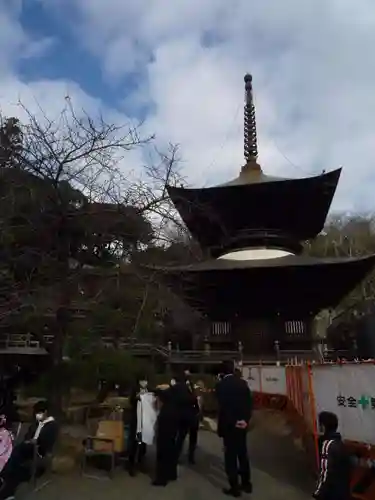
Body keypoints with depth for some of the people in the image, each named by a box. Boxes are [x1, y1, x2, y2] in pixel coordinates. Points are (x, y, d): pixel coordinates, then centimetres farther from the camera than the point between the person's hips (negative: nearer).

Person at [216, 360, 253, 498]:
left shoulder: (221, 384, -13)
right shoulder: (242, 382, 1)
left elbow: (222, 406, -18)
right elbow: (249, 403, -2)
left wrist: (233, 422, -11)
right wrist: (245, 420, -5)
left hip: (229, 425, -5)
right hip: (242, 424, 5)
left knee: (230, 456, 5)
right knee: (243, 453, 18)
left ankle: (234, 487, 12)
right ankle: (246, 483, 26)